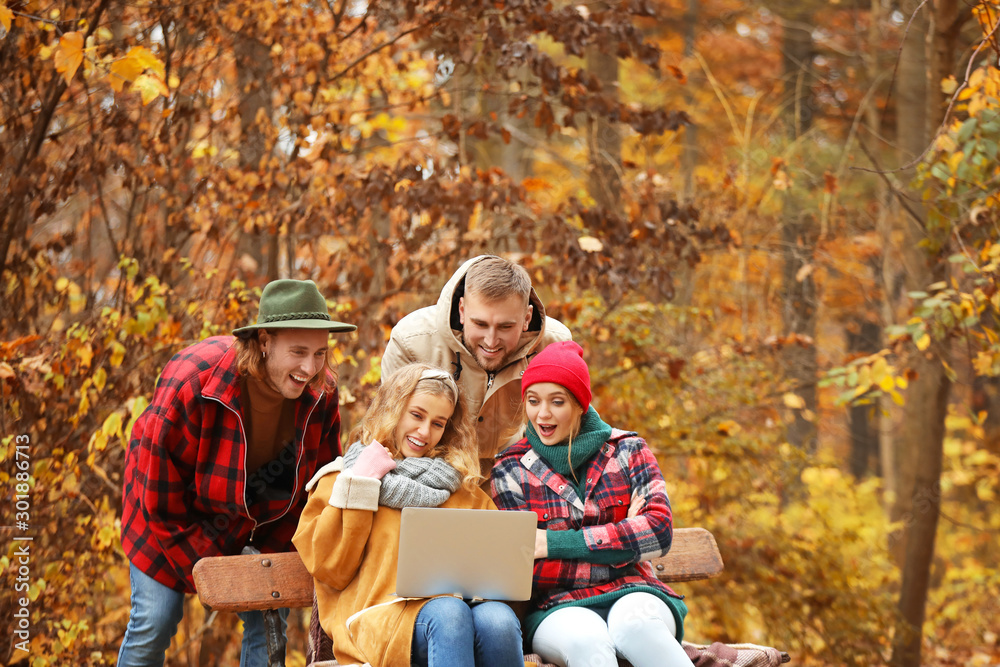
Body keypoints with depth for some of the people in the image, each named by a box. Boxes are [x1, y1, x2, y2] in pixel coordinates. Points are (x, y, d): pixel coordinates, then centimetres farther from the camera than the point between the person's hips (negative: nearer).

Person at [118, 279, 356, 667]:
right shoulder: (190, 383, -36)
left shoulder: (321, 395, -22)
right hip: (171, 516, -4)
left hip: (261, 521, 4)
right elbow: (162, 502, -26)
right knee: (154, 622, -5)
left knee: (270, 624, -2)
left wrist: (268, 553, -13)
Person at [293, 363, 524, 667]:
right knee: (447, 614, -38)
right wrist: (358, 487, 4)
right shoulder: (340, 478, 19)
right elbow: (330, 569, 5)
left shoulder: (461, 487, 29)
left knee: (499, 619, -34)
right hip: (380, 616, -3)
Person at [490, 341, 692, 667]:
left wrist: (555, 543, -11)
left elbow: (659, 529, -6)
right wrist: (618, 538, -5)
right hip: (556, 607, -1)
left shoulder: (627, 450, 10)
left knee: (636, 626, -38)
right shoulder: (510, 469, 8)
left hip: (630, 594, 1)